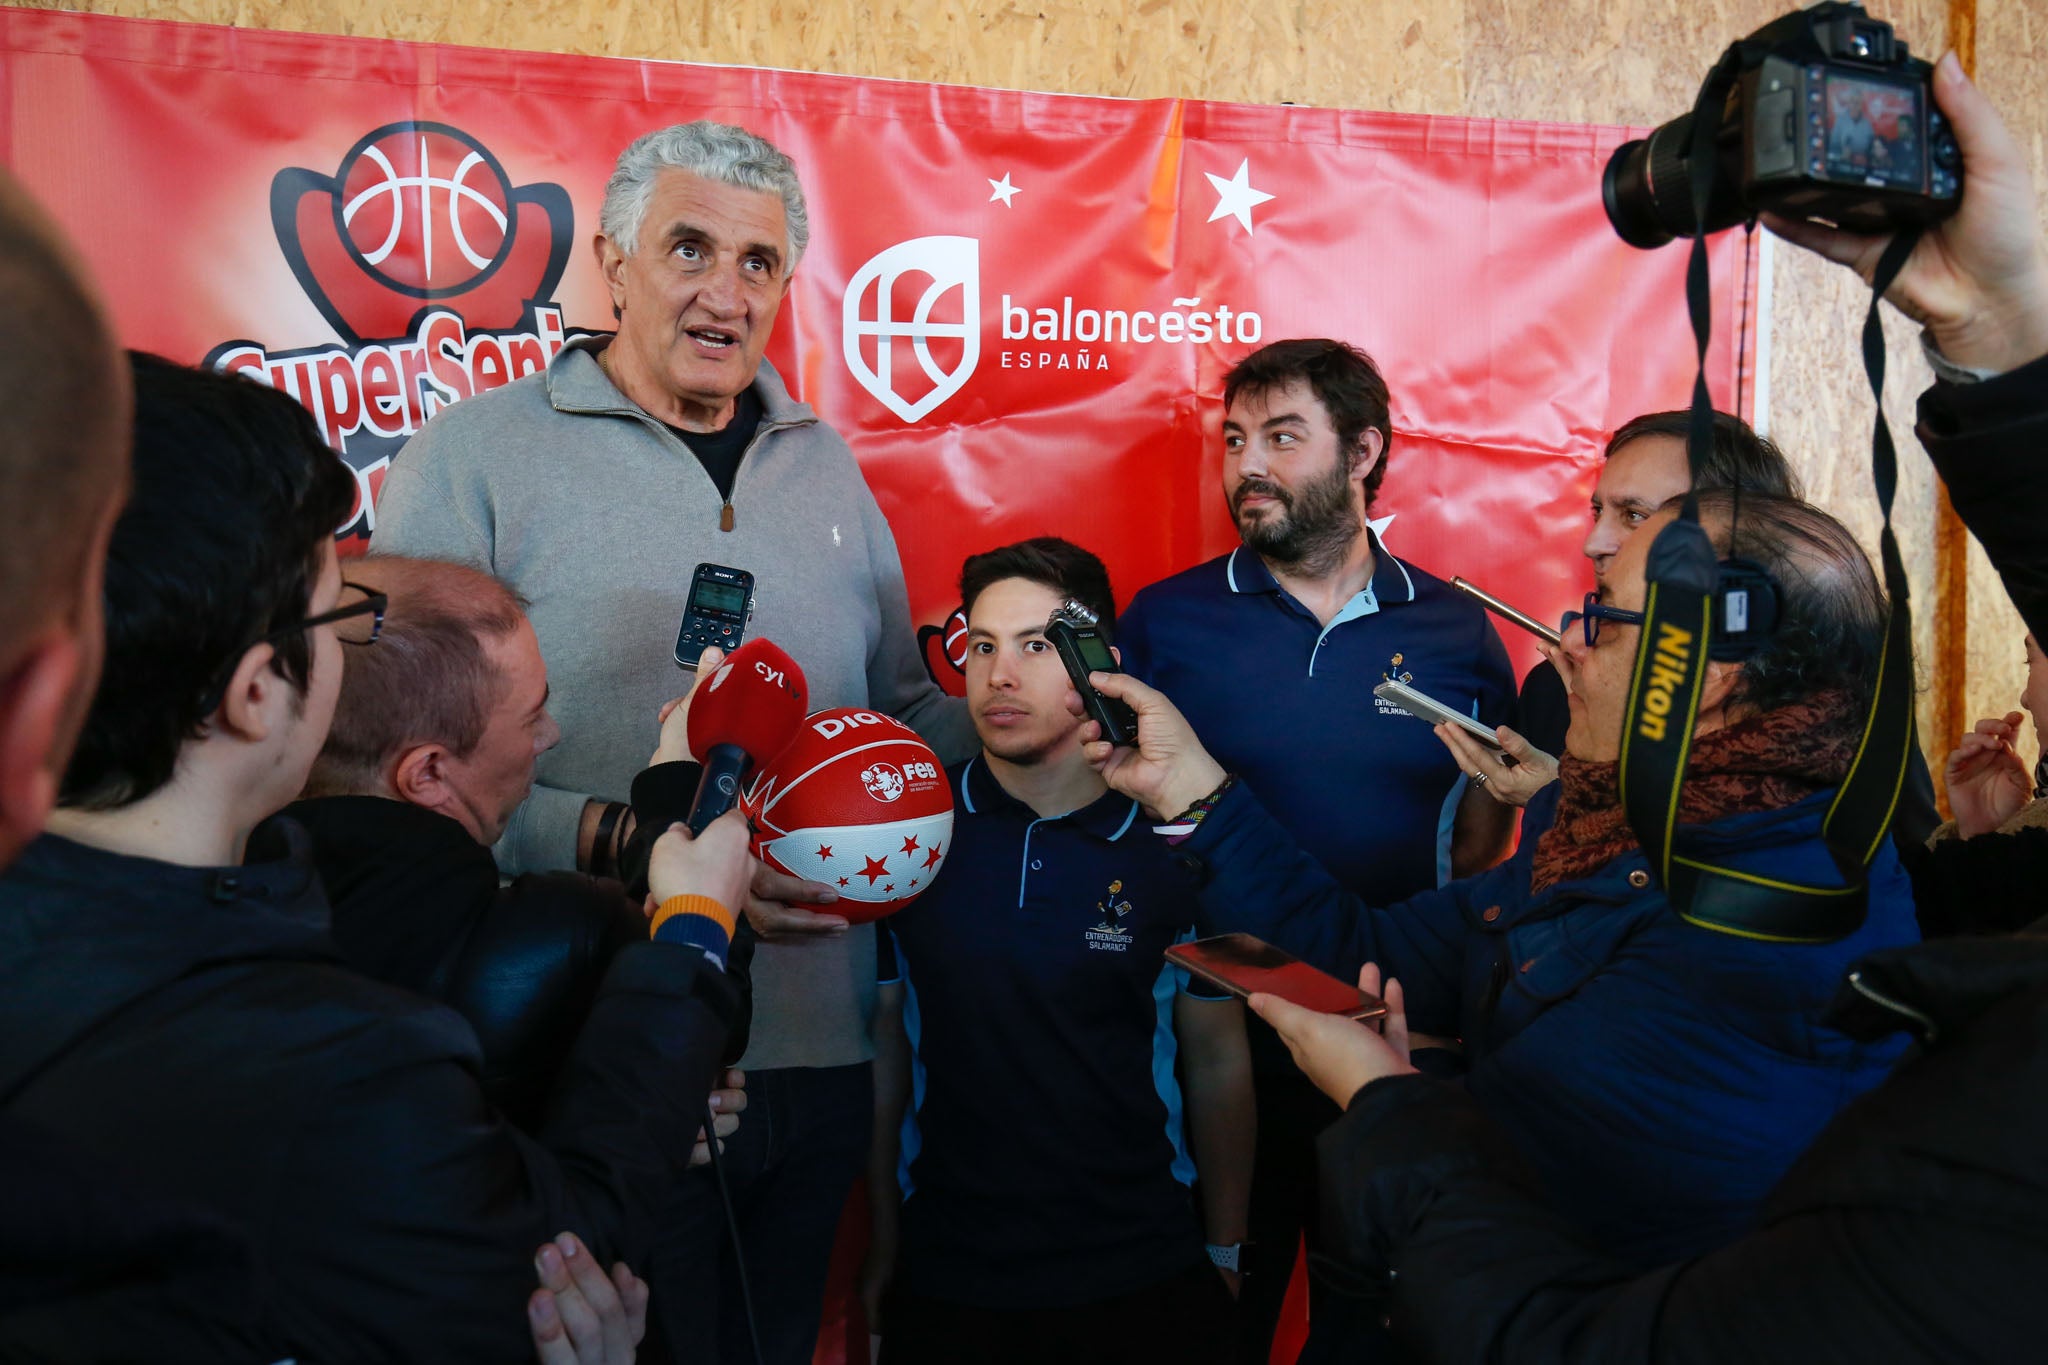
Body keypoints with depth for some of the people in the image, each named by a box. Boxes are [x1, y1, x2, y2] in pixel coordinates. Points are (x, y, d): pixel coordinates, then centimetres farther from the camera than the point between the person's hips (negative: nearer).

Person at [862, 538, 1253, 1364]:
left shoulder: (1175, 847, -8)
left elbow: (1217, 1062, 1)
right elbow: (884, 1045, 0)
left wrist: (1225, 1256, 5)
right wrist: (882, 1245, 3)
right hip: (945, 1279, 1)